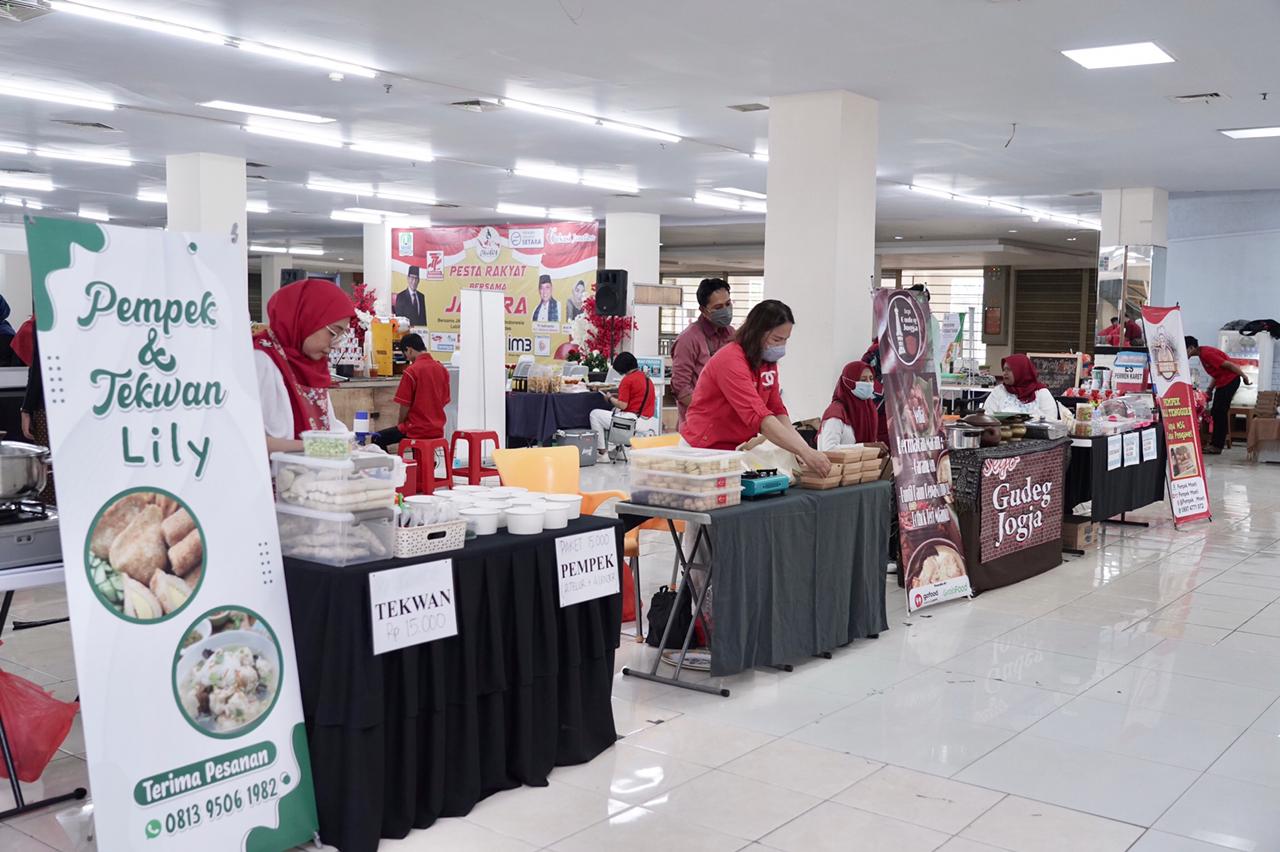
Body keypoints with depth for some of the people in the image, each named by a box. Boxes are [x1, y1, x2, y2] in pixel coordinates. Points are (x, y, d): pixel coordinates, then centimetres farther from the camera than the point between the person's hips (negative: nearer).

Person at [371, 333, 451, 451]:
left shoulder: (411, 371, -15)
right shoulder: (442, 369, 4)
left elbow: (405, 405, -12)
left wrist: (399, 424, 5)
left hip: (417, 430, -7)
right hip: (438, 430, 7)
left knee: (377, 439, 8)